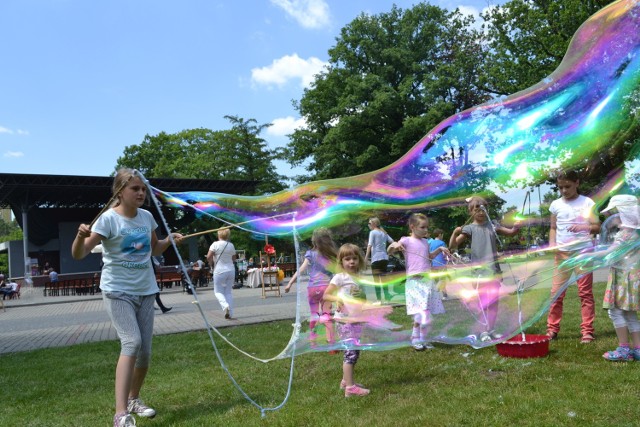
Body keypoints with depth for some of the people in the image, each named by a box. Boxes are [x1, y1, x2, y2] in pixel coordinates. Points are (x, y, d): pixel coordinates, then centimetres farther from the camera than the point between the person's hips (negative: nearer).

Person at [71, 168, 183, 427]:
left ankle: (133, 399, 31)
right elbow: (78, 254, -17)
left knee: (145, 350, 8)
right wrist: (81, 236, -38)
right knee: (131, 343, -22)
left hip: (145, 291, 6)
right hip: (118, 291, -6)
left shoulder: (147, 217, 4)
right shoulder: (108, 219, -12)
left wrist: (170, 240, -1)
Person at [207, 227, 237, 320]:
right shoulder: (231, 245, 5)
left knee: (218, 291, 8)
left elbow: (208, 257, -14)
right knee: (228, 292, 11)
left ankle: (225, 306, -18)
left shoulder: (215, 244, -8)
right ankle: (230, 313, 7)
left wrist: (211, 265, 2)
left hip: (219, 271, -4)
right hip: (231, 270, 4)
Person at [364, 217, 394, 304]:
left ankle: (378, 299, -15)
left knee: (376, 278, -8)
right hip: (385, 257, 7)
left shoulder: (372, 232, -3)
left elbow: (370, 245, -12)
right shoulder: (384, 233, 17)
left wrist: (366, 257, -14)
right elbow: (392, 242, 10)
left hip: (376, 258, -7)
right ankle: (387, 298, 13)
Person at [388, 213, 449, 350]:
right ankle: (417, 339, 7)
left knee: (425, 312, 9)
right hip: (415, 281, -6)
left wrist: (440, 249, 18)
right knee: (421, 312, -9)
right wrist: (394, 245, -33)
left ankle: (420, 339, 19)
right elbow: (389, 251, -13)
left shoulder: (424, 241, 13)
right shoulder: (406, 240, -6)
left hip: (427, 280, 7)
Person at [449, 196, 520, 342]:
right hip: (480, 271, -4)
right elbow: (452, 246, -10)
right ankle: (483, 331, 8)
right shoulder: (469, 228, -4)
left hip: (494, 270, 4)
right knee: (483, 303, -1)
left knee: (494, 302, 11)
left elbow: (511, 232, 14)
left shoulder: (492, 225, 8)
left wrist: (516, 228, -9)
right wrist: (455, 233, -29)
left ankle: (491, 329, 21)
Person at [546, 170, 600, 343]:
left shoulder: (587, 203, 0)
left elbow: (597, 228, -1)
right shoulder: (556, 205, 7)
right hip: (562, 253, 2)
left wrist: (583, 227, -21)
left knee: (585, 292, 2)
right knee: (557, 291, 1)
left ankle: (587, 331, 7)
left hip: (583, 252, -2)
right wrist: (552, 243, -6)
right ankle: (552, 329, 8)